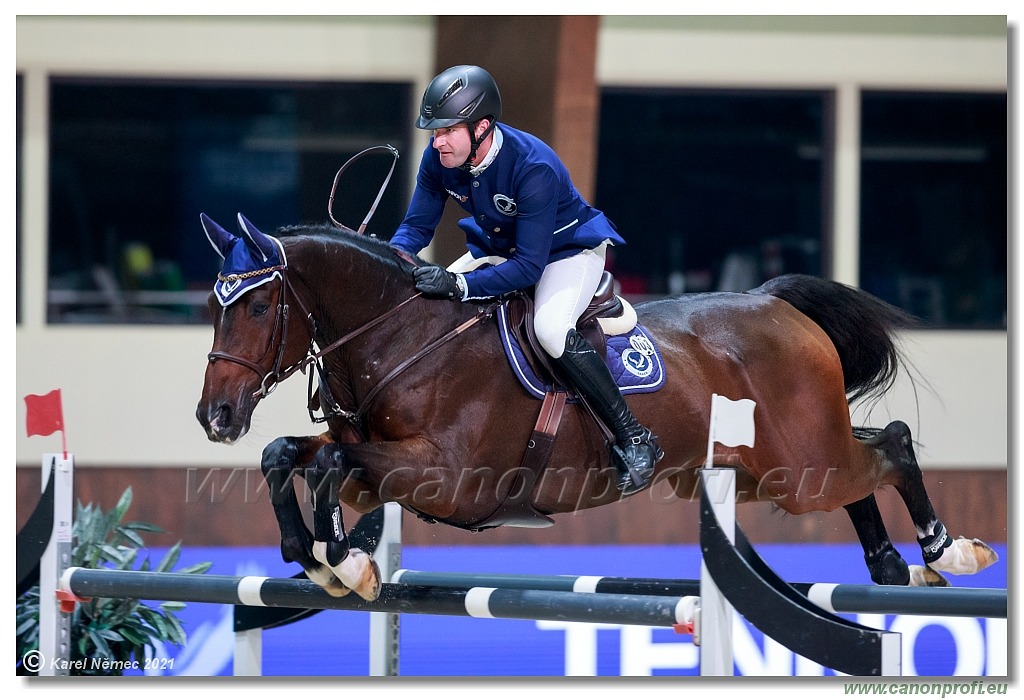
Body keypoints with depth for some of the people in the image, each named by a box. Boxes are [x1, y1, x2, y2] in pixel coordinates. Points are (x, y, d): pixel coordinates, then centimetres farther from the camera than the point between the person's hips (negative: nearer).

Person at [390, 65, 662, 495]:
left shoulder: (533, 167, -37)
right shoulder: (439, 157, -18)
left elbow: (529, 266, -37)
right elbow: (417, 226, -7)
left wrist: (460, 286, -46)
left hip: (568, 250, -7)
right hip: (498, 247, 7)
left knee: (550, 329, -34)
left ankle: (633, 440, -24)